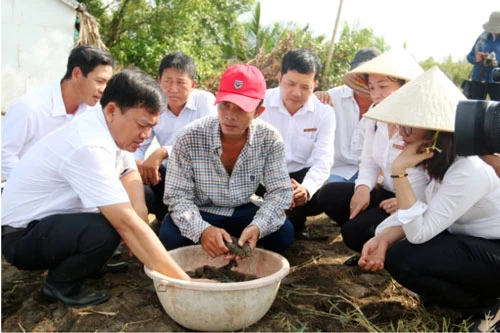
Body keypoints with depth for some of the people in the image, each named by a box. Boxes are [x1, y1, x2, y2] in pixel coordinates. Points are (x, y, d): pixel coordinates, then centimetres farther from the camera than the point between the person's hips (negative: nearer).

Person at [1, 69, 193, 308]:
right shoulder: (89, 147, -32)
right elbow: (126, 224, -37)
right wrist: (183, 281, -36)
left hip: (51, 219, 9)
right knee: (104, 231, -36)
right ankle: (60, 285, -5)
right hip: (21, 236, -9)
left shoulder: (105, 128, -4)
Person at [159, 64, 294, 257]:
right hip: (201, 212, -1)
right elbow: (177, 196, -22)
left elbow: (280, 191, -15)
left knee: (283, 233, -22)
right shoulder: (189, 137, -24)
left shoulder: (270, 139, -18)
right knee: (170, 236, -30)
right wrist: (202, 230, -42)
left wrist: (257, 227, -36)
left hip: (244, 211, 2)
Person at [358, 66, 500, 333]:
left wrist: (399, 171, -31)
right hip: (471, 242, 8)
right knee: (391, 248, -2)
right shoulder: (442, 158, -4)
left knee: (403, 259, -23)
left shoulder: (470, 170, -30)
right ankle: (470, 290, 12)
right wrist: (383, 238, -17)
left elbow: (418, 232, -29)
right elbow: (425, 212, -1)